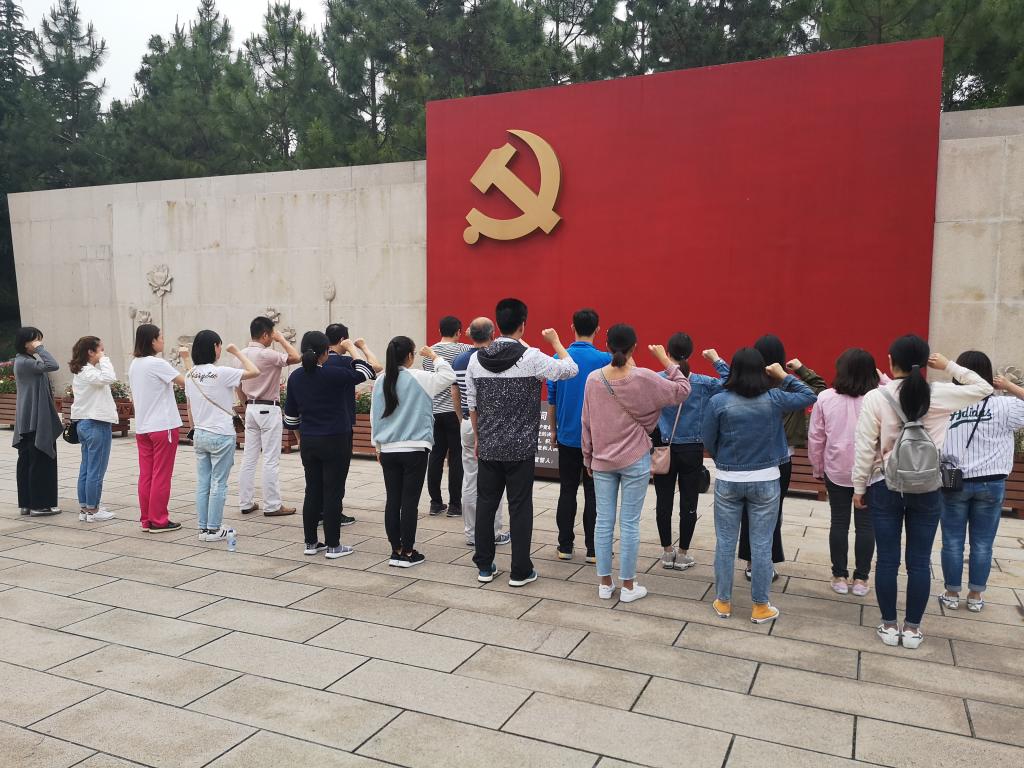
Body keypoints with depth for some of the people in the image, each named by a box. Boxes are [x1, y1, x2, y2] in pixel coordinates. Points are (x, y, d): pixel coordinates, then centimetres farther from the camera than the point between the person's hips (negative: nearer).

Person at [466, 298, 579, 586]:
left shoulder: (477, 359, 2)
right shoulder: (531, 357, -12)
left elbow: (472, 405, 9)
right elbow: (570, 369, -2)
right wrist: (555, 341, 13)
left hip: (488, 446, 4)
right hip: (520, 448, -4)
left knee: (485, 503, 12)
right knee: (520, 507, 4)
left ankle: (484, 566, 21)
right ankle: (520, 571, 11)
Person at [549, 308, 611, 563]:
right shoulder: (605, 360, -10)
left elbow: (551, 399, 4)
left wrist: (553, 429, 16)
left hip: (567, 436, 2)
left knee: (567, 491, 10)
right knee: (593, 493, 5)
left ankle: (565, 546, 14)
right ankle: (593, 549, 9)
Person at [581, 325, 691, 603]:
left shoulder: (593, 379, -3)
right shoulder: (643, 378, -12)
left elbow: (586, 423, 3)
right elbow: (682, 391, -1)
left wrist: (588, 458, 14)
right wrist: (666, 360, 6)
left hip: (602, 461, 3)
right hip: (635, 461, -3)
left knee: (604, 522, 9)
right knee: (629, 523, 4)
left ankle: (605, 583, 17)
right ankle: (628, 586, 13)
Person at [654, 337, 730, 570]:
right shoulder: (702, 383, -8)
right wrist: (717, 360, 1)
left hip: (663, 449, 1)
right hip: (692, 452, -1)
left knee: (664, 502, 10)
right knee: (688, 503, 8)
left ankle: (667, 552, 20)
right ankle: (683, 555, 16)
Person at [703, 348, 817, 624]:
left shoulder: (718, 401, -11)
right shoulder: (774, 399, -8)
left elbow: (708, 441, -3)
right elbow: (809, 396, 8)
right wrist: (784, 376, 12)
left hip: (728, 481, 0)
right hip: (766, 481, 1)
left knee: (725, 542, 11)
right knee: (761, 544, 9)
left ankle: (723, 602, 21)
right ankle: (760, 607, 18)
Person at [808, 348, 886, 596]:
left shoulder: (826, 398, -8)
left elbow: (815, 436, -1)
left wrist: (817, 466, 12)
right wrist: (883, 379, 3)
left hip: (836, 470, 1)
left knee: (839, 522, 11)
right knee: (865, 524, 10)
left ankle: (840, 577, 18)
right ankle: (860, 578, 17)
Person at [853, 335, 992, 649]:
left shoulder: (875, 397, -10)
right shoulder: (940, 394, -6)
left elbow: (865, 448, -8)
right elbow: (984, 388, 12)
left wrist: (859, 486, 3)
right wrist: (949, 366, 10)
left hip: (885, 487, -1)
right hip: (927, 490, 1)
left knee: (887, 559, 8)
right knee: (919, 561, 10)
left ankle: (889, 626, 18)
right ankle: (912, 628, 20)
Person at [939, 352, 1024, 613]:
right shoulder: (1003, 406, -9)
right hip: (990, 483, 0)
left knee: (952, 542, 10)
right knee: (982, 543, 12)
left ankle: (952, 594, 20)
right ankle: (975, 596, 22)